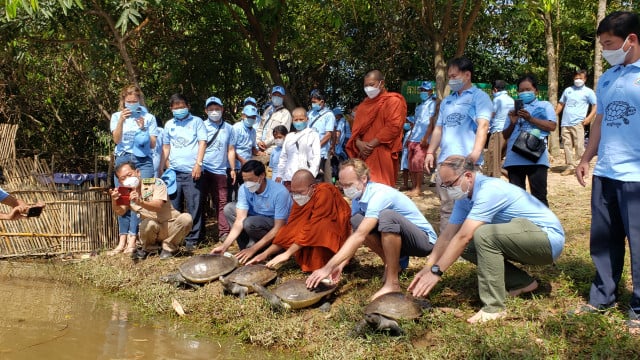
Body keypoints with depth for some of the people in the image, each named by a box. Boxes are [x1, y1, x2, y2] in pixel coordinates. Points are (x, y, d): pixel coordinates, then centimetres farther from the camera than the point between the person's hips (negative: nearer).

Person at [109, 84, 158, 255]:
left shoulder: (149, 118, 9)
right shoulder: (117, 116, 12)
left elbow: (153, 144, 6)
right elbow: (116, 139, -1)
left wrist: (143, 128, -8)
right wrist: (121, 121, -15)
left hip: (143, 161, -1)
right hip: (122, 159, 1)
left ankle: (132, 240, -11)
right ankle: (122, 241, 1)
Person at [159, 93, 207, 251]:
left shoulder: (196, 121, 5)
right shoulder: (169, 125, 16)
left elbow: (202, 143, -1)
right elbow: (166, 147, 20)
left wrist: (198, 164, -12)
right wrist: (161, 168, 13)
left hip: (191, 171, -4)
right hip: (174, 171, 4)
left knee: (193, 206, -3)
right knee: (174, 207, 7)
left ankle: (193, 239, 2)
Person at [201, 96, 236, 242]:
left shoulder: (228, 128, 12)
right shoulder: (202, 126, 5)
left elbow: (230, 150, 14)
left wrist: (232, 169, 7)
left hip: (219, 171, 1)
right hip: (202, 170, -1)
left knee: (221, 203, 0)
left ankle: (224, 233, 1)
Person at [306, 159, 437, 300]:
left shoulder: (379, 194, -28)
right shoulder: (358, 197, -1)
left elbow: (359, 237, -35)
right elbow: (355, 235, -1)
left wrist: (328, 268, -38)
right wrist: (341, 264, -17)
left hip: (424, 238, -8)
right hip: (395, 238, 8)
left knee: (387, 216, -35)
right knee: (356, 221, -10)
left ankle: (393, 283, -25)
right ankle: (391, 264, 3)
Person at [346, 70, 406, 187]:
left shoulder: (393, 101, -1)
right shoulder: (364, 105, 21)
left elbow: (393, 126, -13)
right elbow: (356, 128, 16)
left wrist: (372, 144, -15)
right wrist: (359, 143, -7)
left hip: (383, 154, -6)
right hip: (364, 154, 7)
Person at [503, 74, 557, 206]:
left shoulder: (545, 106, 12)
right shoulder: (514, 110, 22)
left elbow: (551, 126, -4)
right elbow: (505, 135, 19)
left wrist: (530, 119, -10)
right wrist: (512, 123, 0)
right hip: (514, 158, 4)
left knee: (539, 195, -5)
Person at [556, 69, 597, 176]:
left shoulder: (588, 92, 6)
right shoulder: (568, 90, 18)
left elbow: (596, 106, 2)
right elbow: (561, 103, 23)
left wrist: (589, 117, -12)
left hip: (578, 123, -5)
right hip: (565, 123, 5)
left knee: (579, 146, -10)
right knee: (567, 145, 4)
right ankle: (570, 167, 10)